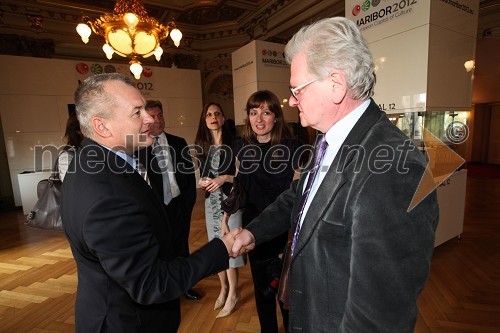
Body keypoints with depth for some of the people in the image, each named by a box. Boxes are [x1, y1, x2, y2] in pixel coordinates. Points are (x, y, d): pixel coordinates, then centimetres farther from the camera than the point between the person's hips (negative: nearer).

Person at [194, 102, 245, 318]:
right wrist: (201, 182, -5)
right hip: (211, 200, 5)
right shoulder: (201, 146, 7)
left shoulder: (233, 144, -8)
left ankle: (233, 293, 21)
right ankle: (224, 287, 33)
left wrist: (225, 178, -19)